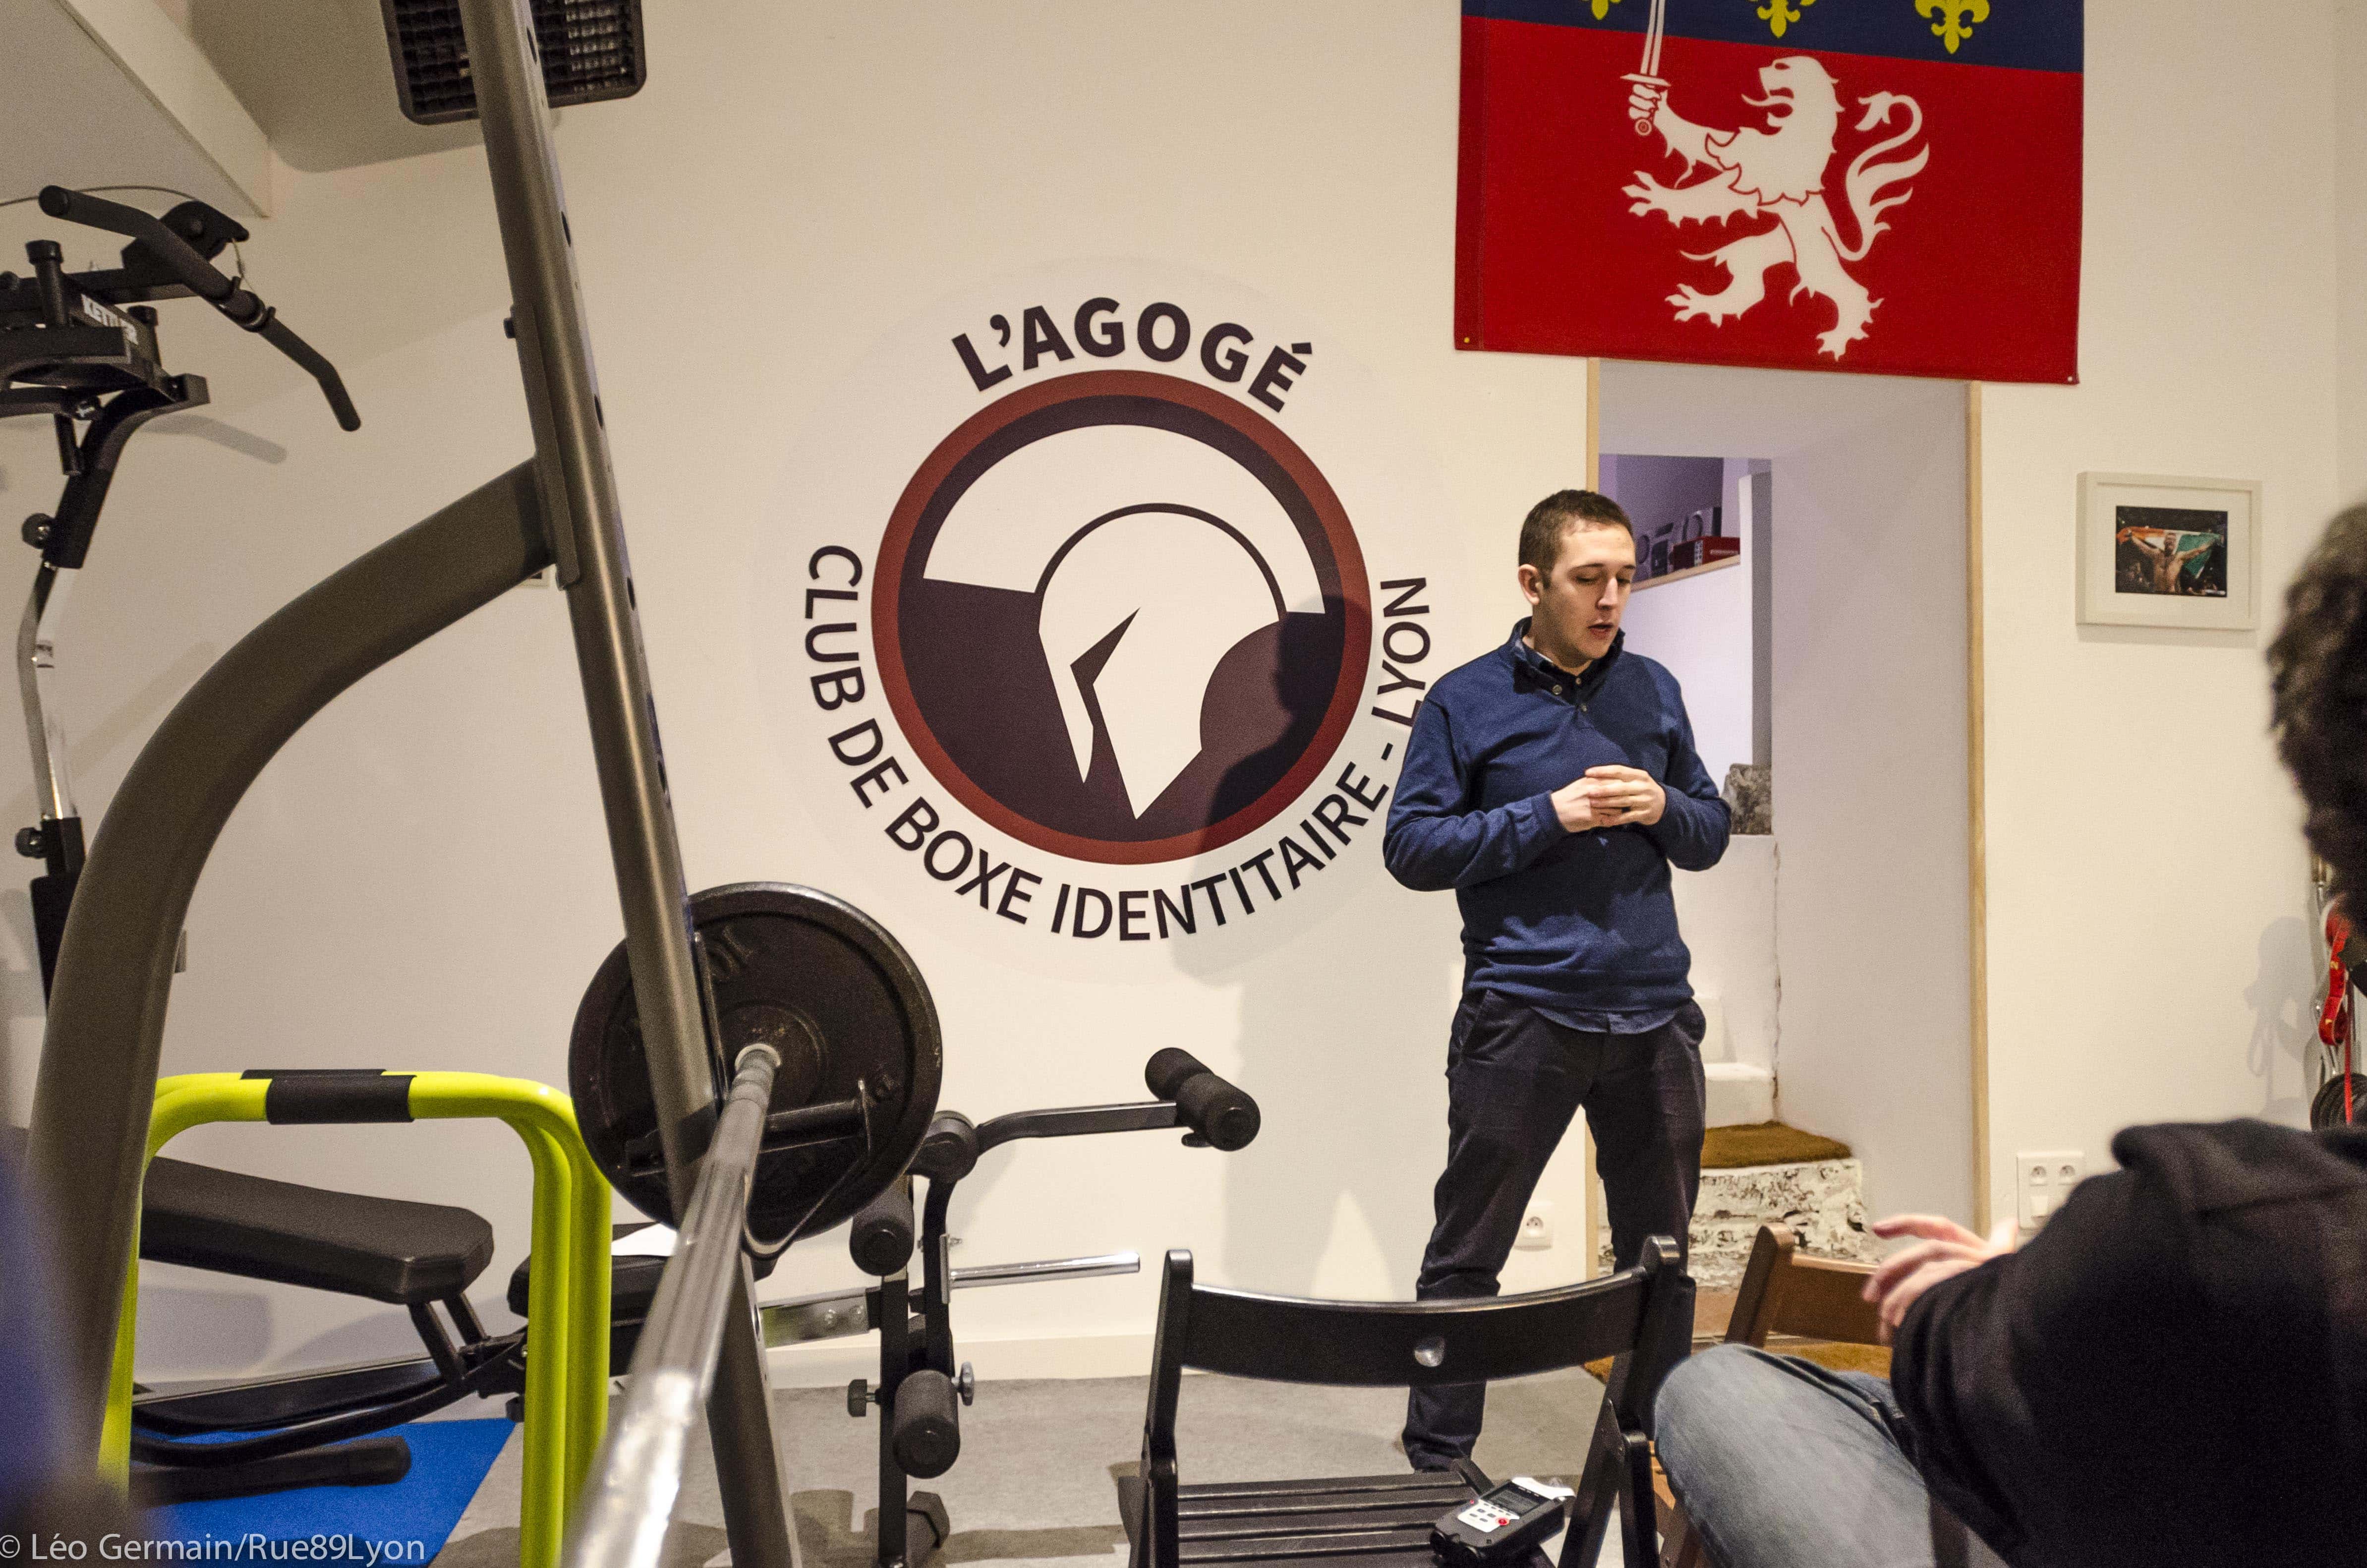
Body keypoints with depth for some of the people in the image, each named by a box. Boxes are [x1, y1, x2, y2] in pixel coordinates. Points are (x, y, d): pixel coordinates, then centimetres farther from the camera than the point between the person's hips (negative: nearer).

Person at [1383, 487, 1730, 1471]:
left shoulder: (1654, 691, 11)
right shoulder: (1467, 702, -2)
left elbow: (1711, 834, 16)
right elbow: (1411, 846, -7)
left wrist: (1662, 809, -6)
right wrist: (1548, 815, -15)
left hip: (1655, 1014, 5)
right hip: (1521, 1013, -4)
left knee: (1661, 1253, 16)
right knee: (1468, 1252, 4)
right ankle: (1437, 1463, 18)